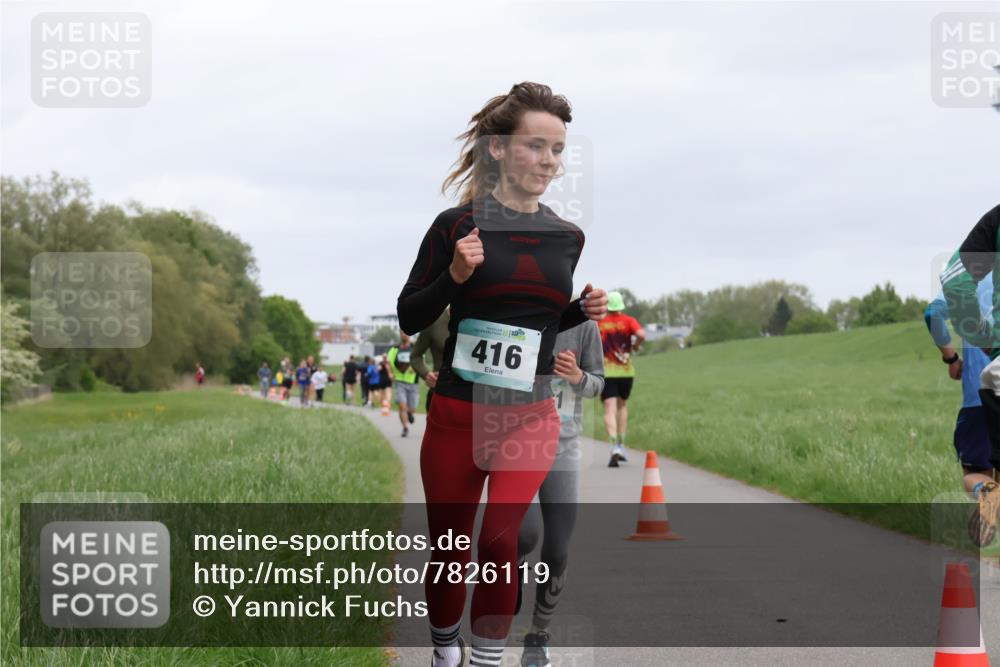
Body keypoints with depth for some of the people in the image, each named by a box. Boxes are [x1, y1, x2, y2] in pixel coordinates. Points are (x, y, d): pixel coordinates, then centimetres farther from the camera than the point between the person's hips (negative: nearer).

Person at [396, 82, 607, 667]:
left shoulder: (568, 237, 4)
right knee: (448, 551, 10)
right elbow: (409, 317, -2)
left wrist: (584, 311, -2)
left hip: (530, 417, 1)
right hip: (457, 415, -1)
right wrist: (454, 276, -19)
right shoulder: (457, 224, -7)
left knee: (499, 539, -21)